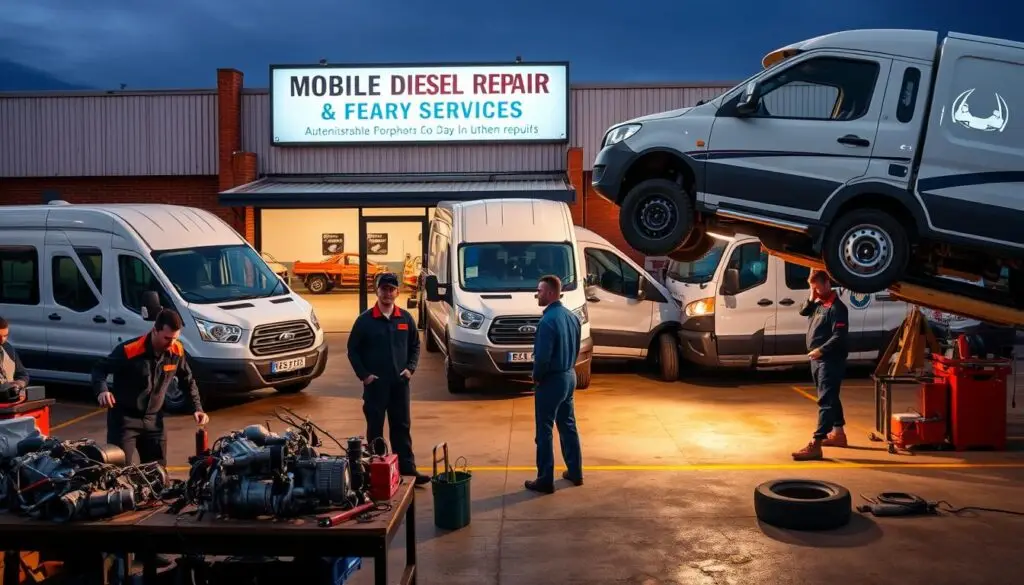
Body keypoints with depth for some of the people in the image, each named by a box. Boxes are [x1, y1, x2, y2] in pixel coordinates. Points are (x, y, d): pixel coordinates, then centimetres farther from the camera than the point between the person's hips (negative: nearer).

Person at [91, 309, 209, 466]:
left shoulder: (177, 351, -7)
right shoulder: (129, 350, -22)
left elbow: (188, 381, 9)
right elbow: (99, 369, -11)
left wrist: (197, 408, 0)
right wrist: (102, 390, -32)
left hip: (154, 420, 5)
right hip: (124, 419, -5)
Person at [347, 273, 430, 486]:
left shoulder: (405, 318, 5)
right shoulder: (365, 320, -4)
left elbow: (415, 345, 14)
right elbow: (353, 349, 0)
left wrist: (410, 368, 0)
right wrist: (363, 374, -7)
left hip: (400, 382, 3)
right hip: (374, 383, -2)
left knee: (402, 427, 7)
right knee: (375, 428, 5)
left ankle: (408, 469, 11)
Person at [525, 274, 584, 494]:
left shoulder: (548, 321, -23)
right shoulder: (572, 317, 5)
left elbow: (542, 357, -23)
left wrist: (536, 377, -7)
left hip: (551, 380, -9)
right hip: (570, 376, 9)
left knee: (545, 431, 0)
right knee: (568, 426, 18)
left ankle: (545, 480, 5)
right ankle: (575, 472, 26)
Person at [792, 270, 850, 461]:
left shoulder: (837, 307, -16)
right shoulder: (819, 304, 12)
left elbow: (839, 336, -21)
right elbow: (803, 312, 20)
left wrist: (821, 350, -27)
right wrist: (811, 299, 3)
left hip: (830, 361, -10)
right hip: (817, 359, 10)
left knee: (826, 401, -13)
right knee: (831, 398, 20)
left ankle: (815, 445, -20)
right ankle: (838, 433, 34)